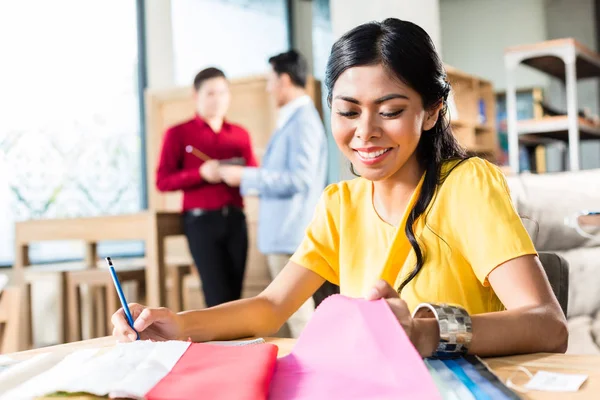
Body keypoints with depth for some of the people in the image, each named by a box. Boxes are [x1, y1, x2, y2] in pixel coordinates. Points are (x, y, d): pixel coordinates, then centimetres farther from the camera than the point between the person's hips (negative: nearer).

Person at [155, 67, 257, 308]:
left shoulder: (240, 134, 14)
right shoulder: (178, 133, 4)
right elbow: (163, 181, -2)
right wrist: (201, 174, -15)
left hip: (235, 219, 4)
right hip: (201, 220, -3)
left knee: (235, 293, 2)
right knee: (217, 295, -8)